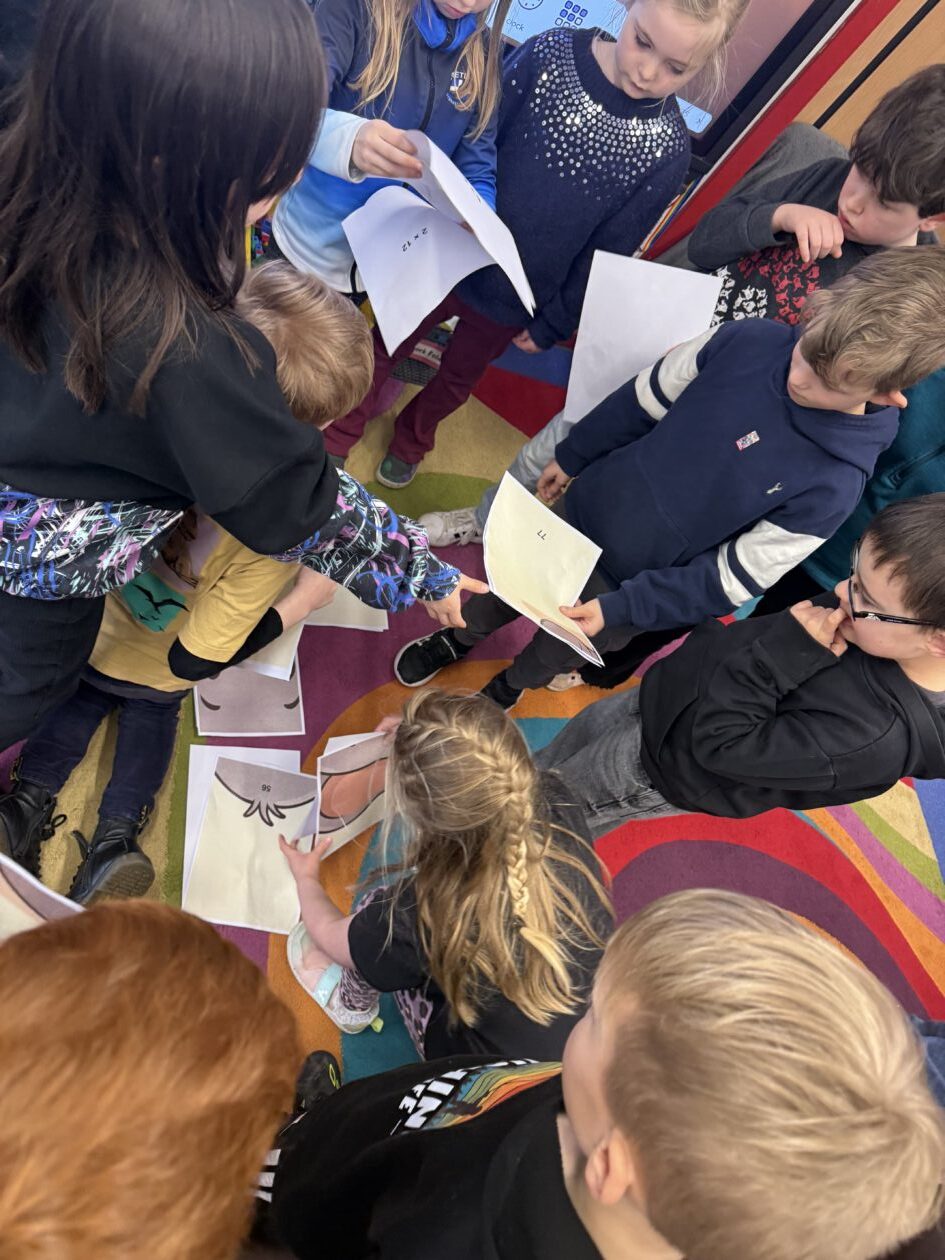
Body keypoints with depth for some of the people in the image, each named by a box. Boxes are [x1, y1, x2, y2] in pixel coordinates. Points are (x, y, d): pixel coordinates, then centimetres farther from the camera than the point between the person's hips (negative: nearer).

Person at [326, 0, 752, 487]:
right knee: (386, 345, 17)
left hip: (513, 301, 0)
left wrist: (551, 325, -2)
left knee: (457, 378, 23)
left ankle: (410, 441, 53)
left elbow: (605, 254, -8)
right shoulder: (549, 54, -15)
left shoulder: (667, 150, -16)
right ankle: (337, 437, 43)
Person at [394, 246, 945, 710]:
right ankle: (459, 638, 58)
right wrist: (571, 457, 7)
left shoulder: (834, 484, -28)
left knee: (558, 650, 23)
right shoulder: (749, 340, -20)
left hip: (634, 580, -2)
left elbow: (734, 578, -21)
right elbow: (645, 399, -5)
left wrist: (621, 606, -23)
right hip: (583, 511, 3)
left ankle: (509, 687, 58)